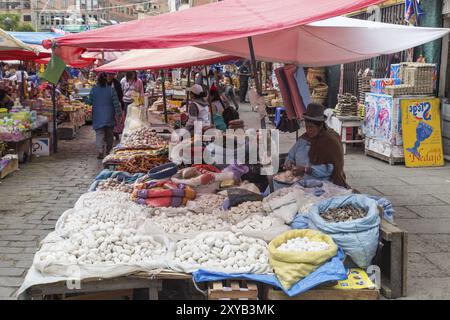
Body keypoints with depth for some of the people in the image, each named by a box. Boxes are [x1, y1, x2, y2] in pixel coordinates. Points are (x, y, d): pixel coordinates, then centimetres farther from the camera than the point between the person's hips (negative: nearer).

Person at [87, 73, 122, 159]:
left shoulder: (94, 90, -5)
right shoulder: (111, 89, -7)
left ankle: (100, 152, -14)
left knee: (99, 133, -1)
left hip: (98, 116, 0)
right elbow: (116, 103, -7)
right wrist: (119, 113, 0)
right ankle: (108, 151, 25)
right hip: (109, 116, 1)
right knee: (109, 134, 15)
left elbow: (89, 102, 3)